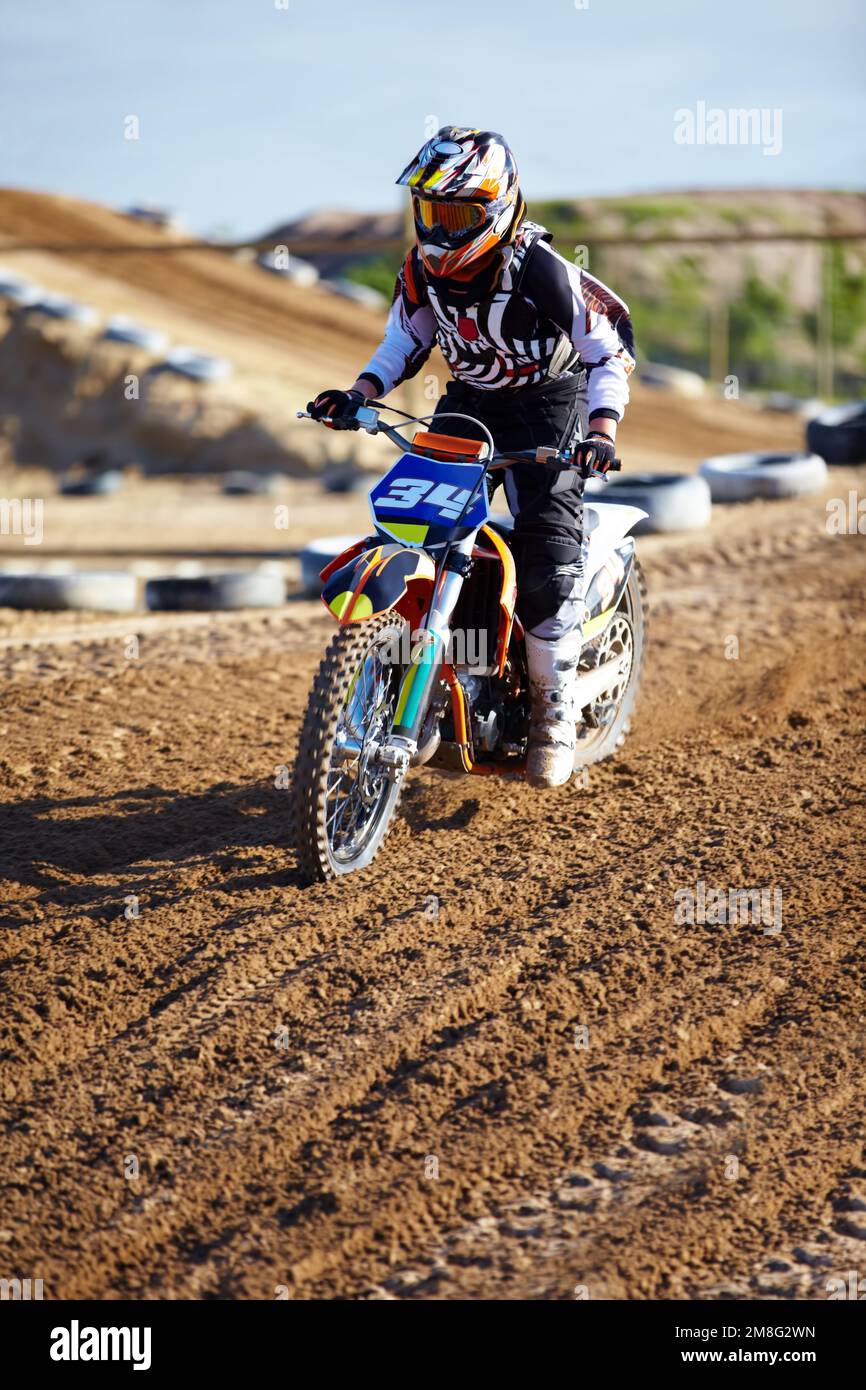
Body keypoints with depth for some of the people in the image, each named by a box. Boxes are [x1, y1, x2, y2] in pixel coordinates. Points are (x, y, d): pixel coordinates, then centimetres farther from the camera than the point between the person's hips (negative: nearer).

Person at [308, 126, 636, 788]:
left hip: (549, 399, -6)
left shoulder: (539, 269, -23)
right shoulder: (424, 268, -6)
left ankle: (555, 713, -8)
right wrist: (362, 390, -4)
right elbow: (408, 336, 13)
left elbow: (611, 346, -16)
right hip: (469, 399, 6)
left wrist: (602, 430, -30)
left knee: (547, 549, -18)